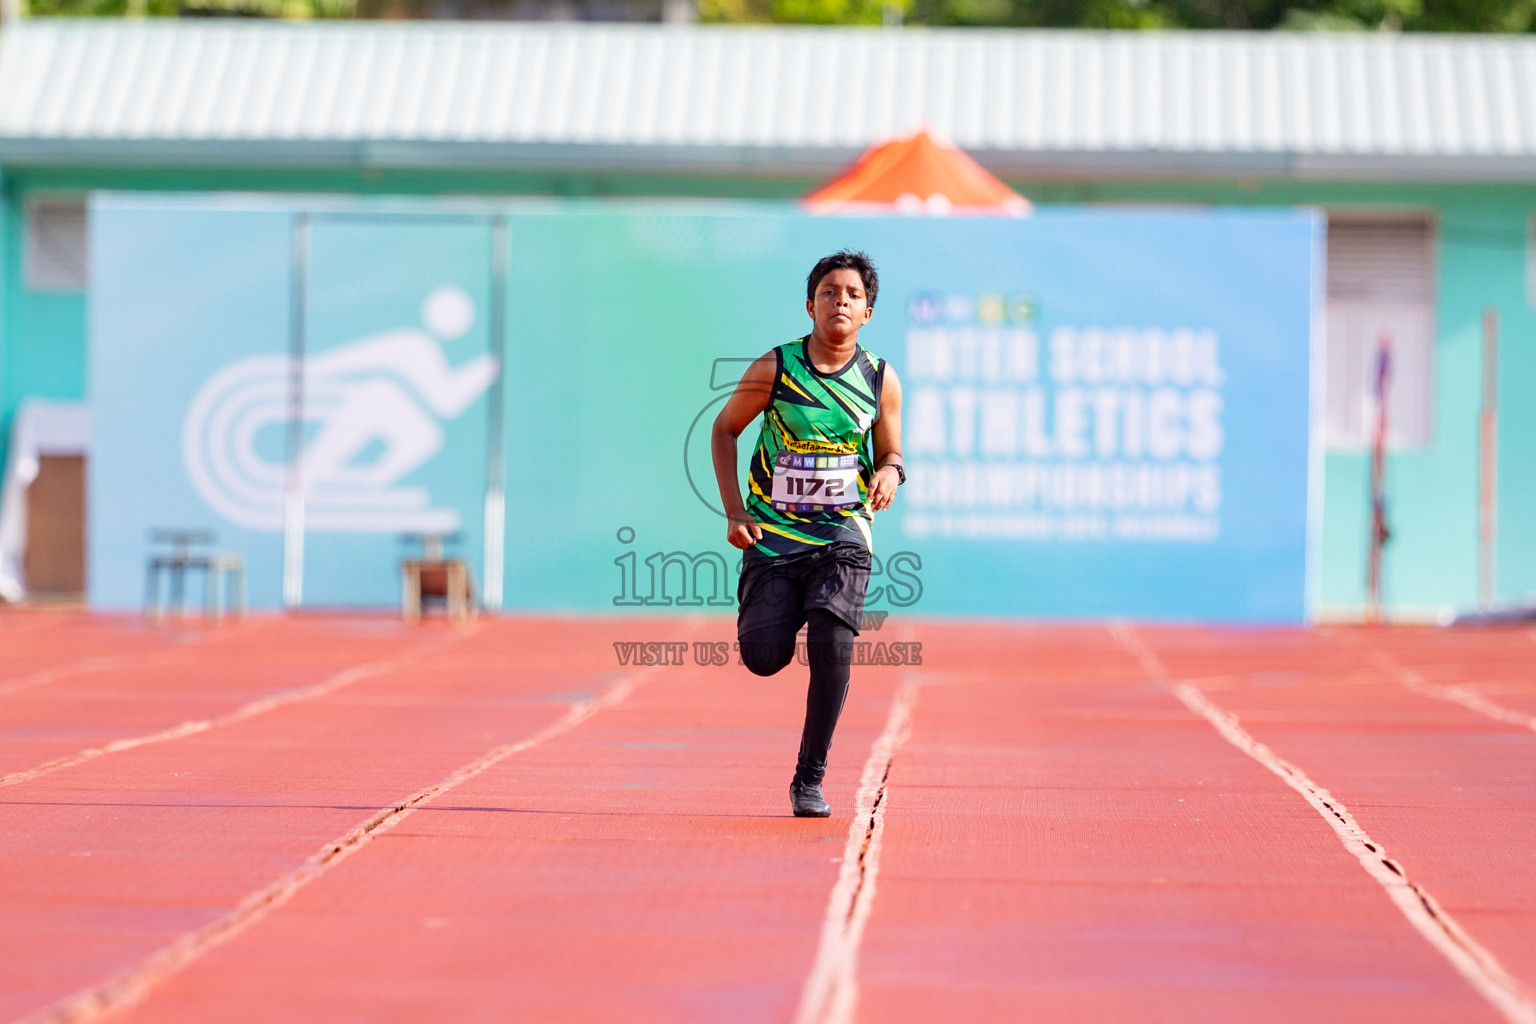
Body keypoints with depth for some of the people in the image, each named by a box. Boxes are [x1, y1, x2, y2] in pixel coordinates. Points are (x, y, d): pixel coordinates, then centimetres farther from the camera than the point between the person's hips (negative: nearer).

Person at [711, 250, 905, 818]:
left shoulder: (881, 380, 0)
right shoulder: (774, 368, -6)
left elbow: (889, 455, 12)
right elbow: (724, 429, 6)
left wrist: (890, 473, -14)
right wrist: (734, 511, -2)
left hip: (843, 534, 0)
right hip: (773, 532, 0)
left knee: (831, 648, -18)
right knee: (764, 659, -9)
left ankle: (810, 779, -3)